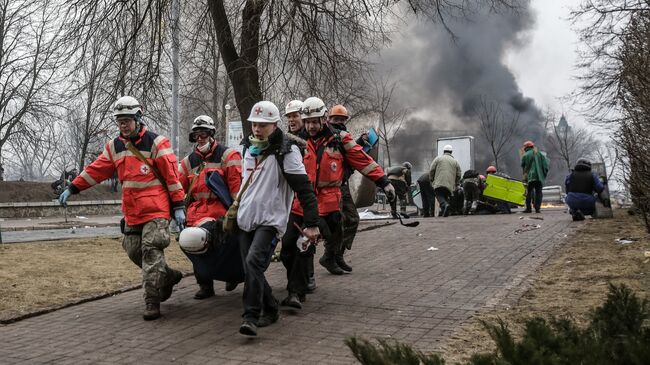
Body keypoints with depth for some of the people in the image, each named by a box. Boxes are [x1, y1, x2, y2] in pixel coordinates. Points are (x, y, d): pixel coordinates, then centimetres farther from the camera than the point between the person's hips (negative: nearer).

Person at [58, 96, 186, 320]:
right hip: (131, 212, 7)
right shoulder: (114, 147, 11)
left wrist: (178, 206, -13)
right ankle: (169, 276, 31)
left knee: (151, 251, -11)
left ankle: (152, 302, -6)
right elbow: (96, 170, 14)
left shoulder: (156, 143, -8)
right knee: (134, 252, 11)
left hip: (156, 210, -7)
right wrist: (72, 188, 8)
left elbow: (172, 175, -10)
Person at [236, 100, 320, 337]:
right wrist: (236, 207, 30)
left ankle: (250, 317, -19)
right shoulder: (249, 147, 13)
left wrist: (311, 224, -17)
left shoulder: (286, 151, -10)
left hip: (270, 220, -7)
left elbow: (304, 189, -13)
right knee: (251, 270, 8)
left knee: (254, 262, -24)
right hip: (246, 220, 7)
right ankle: (270, 310, 26)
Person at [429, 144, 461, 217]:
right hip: (450, 184, 3)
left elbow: (431, 170, 5)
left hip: (439, 183, -3)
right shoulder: (455, 161, 19)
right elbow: (458, 175, 16)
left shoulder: (438, 158, 11)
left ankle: (445, 205, -37)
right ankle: (443, 212, 3)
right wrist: (455, 185, 25)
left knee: (440, 196, -9)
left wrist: (431, 180, 17)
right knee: (445, 197, 12)